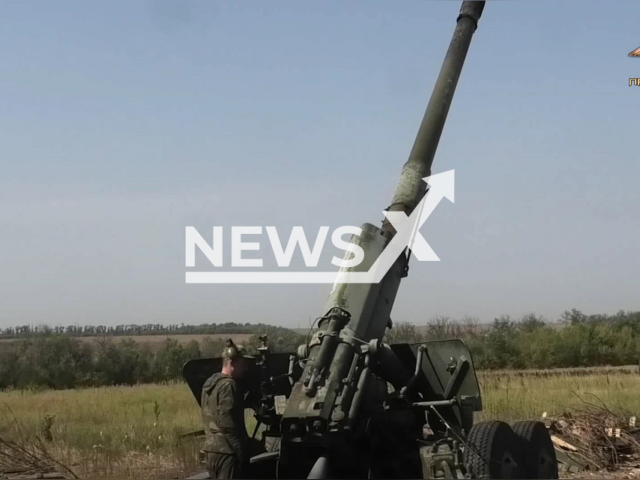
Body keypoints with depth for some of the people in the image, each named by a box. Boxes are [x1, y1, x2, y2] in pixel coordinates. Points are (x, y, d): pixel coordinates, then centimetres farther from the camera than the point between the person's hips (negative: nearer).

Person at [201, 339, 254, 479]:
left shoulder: (210, 383, 16)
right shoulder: (228, 385, -14)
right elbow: (229, 426, -20)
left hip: (212, 450, 10)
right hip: (227, 452, -10)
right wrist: (242, 454, -18)